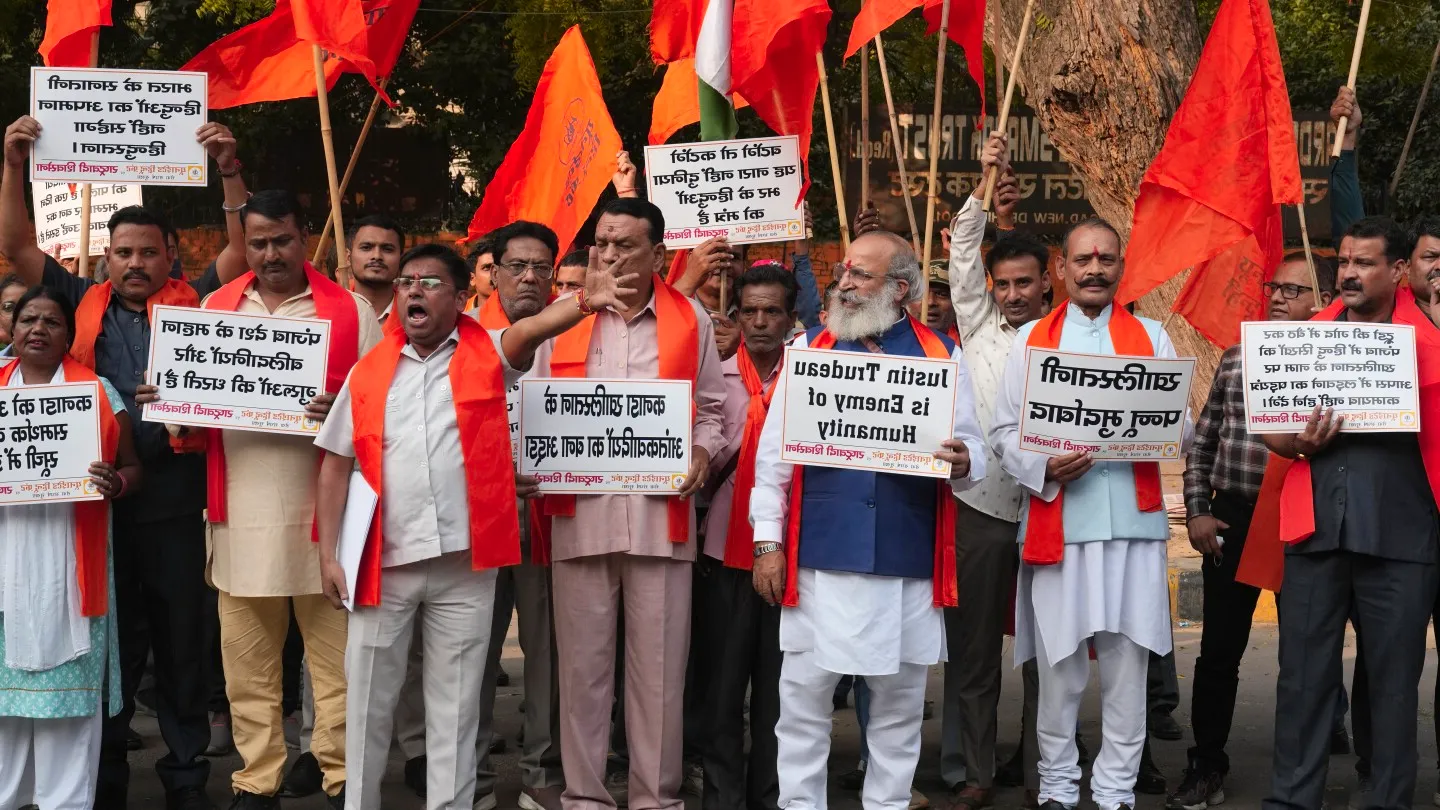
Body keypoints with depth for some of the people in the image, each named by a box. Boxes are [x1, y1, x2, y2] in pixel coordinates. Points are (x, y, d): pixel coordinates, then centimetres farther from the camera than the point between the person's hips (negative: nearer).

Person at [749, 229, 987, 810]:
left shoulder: (942, 356, 7)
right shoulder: (808, 348, 6)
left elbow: (974, 452, 7)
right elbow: (774, 451, 4)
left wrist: (963, 463, -17)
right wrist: (768, 542, -2)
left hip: (909, 561, 1)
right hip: (821, 555, 0)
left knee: (900, 703, 10)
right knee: (804, 697, 4)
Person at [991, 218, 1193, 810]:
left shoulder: (1150, 336, 12)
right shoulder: (1031, 339, 9)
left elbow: (1183, 430, 7)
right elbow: (1004, 432, 5)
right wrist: (1045, 466, -14)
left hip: (1134, 522, 1)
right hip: (1056, 524, -1)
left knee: (1127, 662, 3)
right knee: (1058, 664, 3)